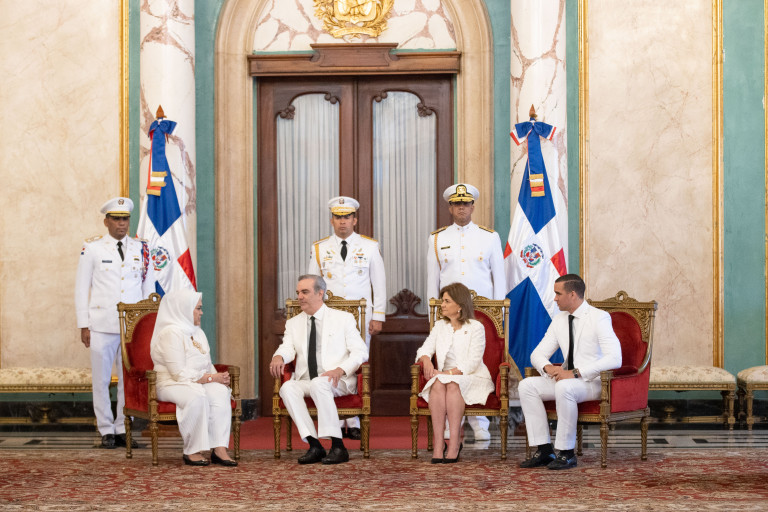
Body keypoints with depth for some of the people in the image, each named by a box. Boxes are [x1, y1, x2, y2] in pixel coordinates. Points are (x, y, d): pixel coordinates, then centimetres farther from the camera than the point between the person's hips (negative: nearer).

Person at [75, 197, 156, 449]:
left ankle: (123, 429, 14)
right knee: (101, 380, 2)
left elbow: (149, 289, 12)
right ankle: (106, 430, 12)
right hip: (102, 325, -2)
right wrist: (83, 325, -1)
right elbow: (81, 288, 3)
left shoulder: (142, 250, 8)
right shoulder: (92, 249, 2)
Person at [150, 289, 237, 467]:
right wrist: (211, 378, -17)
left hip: (199, 382, 7)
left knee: (220, 392, -26)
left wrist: (219, 378, -3)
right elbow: (179, 374, -18)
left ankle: (219, 449, -34)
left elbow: (207, 365, 20)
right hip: (172, 384, -7)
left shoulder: (197, 332, 18)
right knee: (197, 397, -38)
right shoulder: (171, 333, -11)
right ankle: (192, 451, -28)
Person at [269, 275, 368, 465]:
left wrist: (341, 369, -19)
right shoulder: (293, 323, 20)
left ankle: (338, 447, -34)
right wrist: (278, 356, -22)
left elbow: (360, 352, 0)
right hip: (305, 382, 4)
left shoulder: (343, 319, 9)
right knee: (287, 388, -29)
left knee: (318, 383, -37)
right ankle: (314, 446, -31)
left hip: (337, 381, -3)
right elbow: (287, 348, 4)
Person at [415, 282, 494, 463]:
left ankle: (455, 442, -38)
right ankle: (438, 442, -38)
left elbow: (473, 362, -9)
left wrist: (450, 372, -22)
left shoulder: (475, 327, 1)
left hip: (471, 378, -3)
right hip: (446, 377, 4)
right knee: (437, 383, -32)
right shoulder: (440, 326, 18)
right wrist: (427, 360, -15)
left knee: (453, 385, -36)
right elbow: (425, 349, 9)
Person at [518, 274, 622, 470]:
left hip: (594, 382, -7)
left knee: (564, 387, -37)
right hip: (566, 378, 7)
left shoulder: (599, 318, -12)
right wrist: (548, 368, -13)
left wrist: (576, 373, -27)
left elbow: (615, 359, -23)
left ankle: (567, 453, -25)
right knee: (526, 385, -12)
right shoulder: (559, 320, 10)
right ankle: (544, 450, -13)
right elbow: (537, 354, 12)